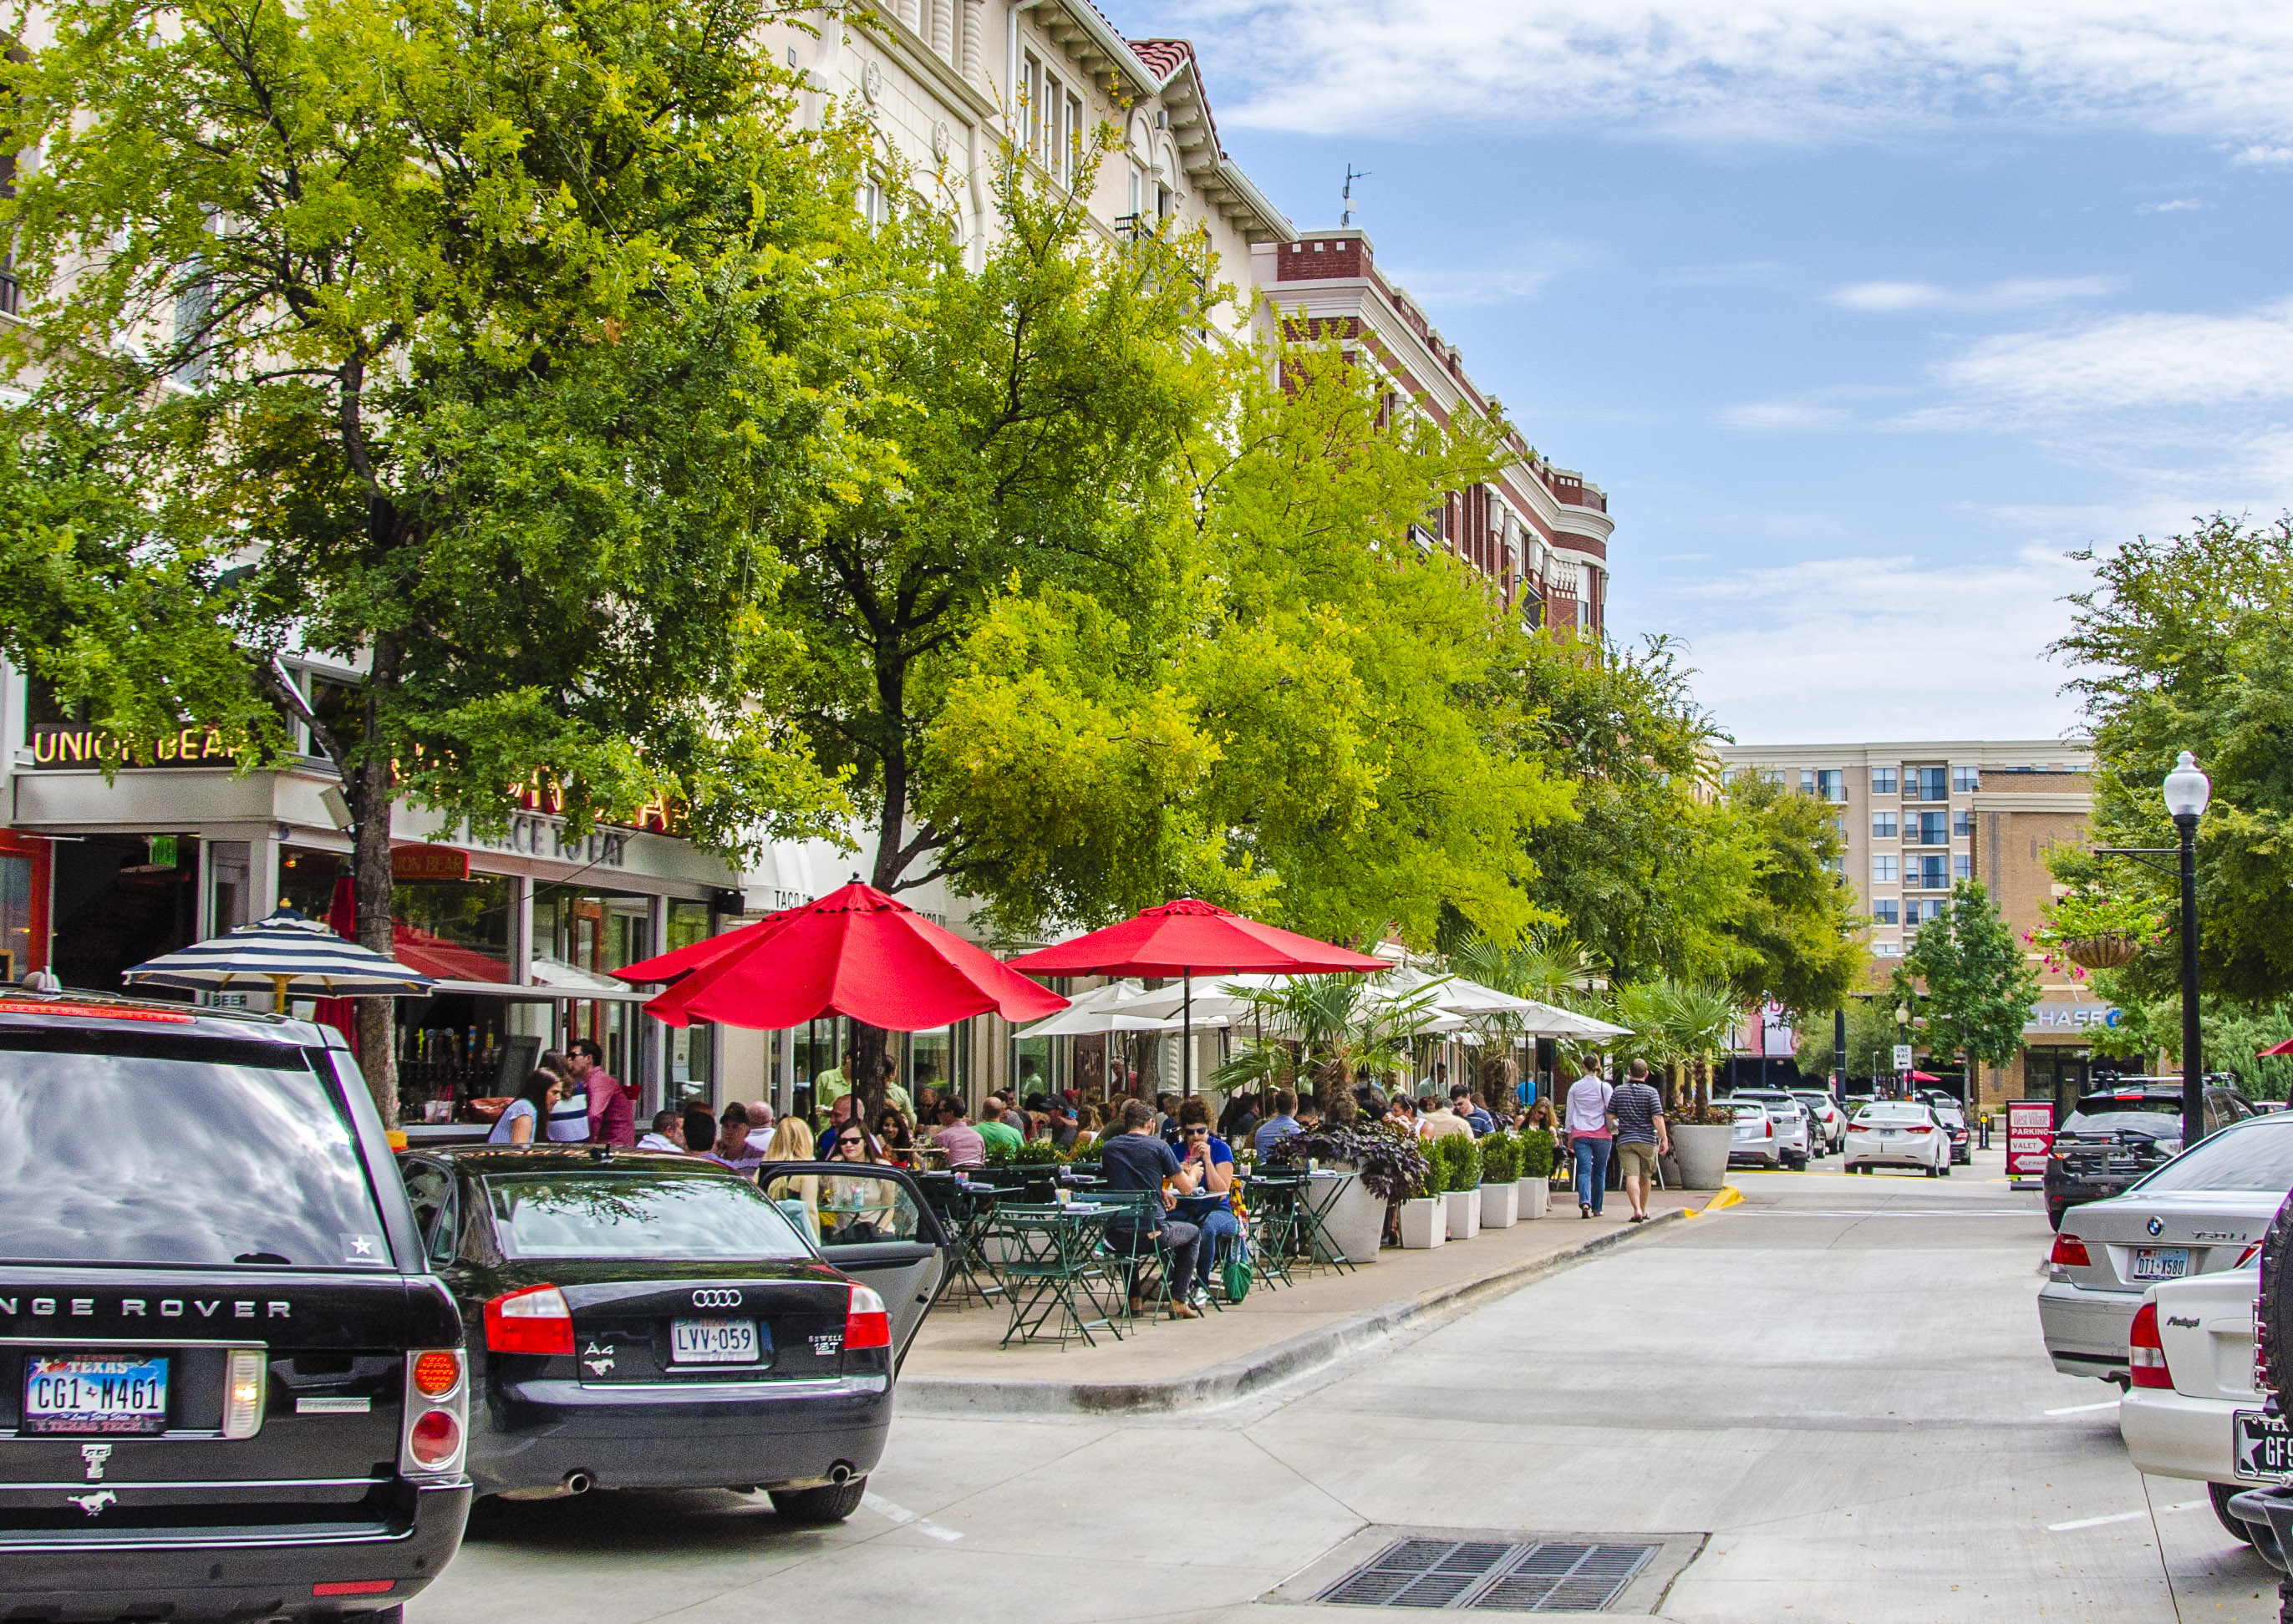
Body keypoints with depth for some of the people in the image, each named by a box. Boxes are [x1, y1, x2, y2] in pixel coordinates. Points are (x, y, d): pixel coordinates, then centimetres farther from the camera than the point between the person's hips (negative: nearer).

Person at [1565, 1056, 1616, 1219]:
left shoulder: (1575, 1088, 4)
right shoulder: (1605, 1087, -2)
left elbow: (1570, 1114, 8)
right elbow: (1611, 1112, -3)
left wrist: (1570, 1137, 15)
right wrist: (1612, 1128, 12)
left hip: (1580, 1134, 1)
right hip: (1601, 1135, -1)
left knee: (1584, 1170, -5)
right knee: (1599, 1172, 11)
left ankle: (1584, 1201, -28)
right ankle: (1596, 1208, 14)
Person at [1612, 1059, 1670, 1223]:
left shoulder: (1619, 1091, 4)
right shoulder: (1651, 1092, -4)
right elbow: (1657, 1118, -12)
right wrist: (1664, 1139, -11)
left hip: (1625, 1140, 0)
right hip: (1647, 1139, 0)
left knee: (1631, 1176, -8)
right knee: (1646, 1177, 17)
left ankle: (1637, 1210, -27)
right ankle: (1643, 1210, 32)